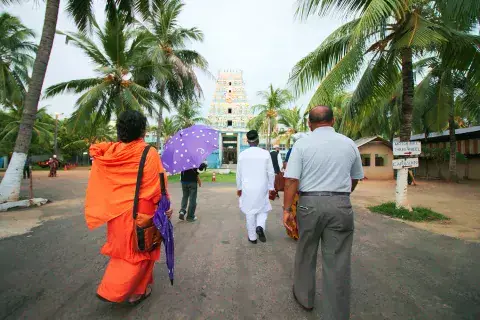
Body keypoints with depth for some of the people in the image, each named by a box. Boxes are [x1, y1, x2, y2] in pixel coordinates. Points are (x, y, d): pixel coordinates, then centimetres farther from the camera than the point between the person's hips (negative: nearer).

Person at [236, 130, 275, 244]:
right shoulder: (265, 153, -8)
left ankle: (252, 237, 19)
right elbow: (271, 172, -4)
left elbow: (239, 173, 1)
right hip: (262, 187, 0)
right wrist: (271, 187, 7)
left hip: (247, 188, 1)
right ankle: (260, 227, -5)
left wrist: (239, 188, 13)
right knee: (263, 209, 19)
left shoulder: (242, 154, -5)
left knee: (249, 211, 11)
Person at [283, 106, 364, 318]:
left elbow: (291, 179, -12)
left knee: (306, 254, 18)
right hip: (341, 205, 2)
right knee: (337, 261, 8)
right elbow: (355, 178, 16)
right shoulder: (349, 144, 6)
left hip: (309, 203, -1)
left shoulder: (302, 144, -4)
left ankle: (304, 297, 38)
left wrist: (287, 209, -6)